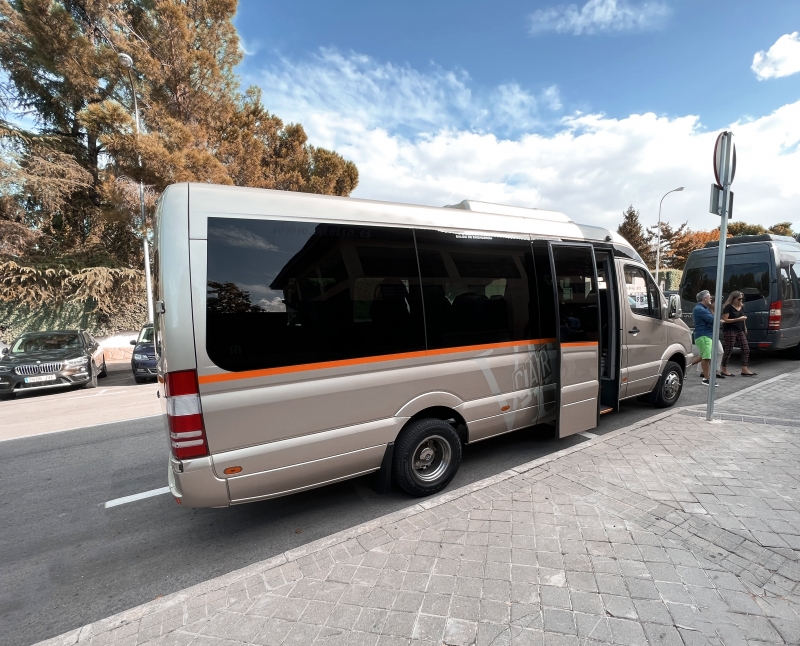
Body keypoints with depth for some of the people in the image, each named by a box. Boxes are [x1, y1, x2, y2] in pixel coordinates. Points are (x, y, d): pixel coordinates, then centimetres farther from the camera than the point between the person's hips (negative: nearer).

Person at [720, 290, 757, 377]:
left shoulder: (742, 307, 15)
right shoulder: (728, 307, -9)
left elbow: (743, 319, 25)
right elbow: (724, 320, -15)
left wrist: (745, 329, 20)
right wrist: (738, 319, -20)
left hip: (740, 331, 8)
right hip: (730, 331, -8)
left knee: (746, 349, 4)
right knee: (728, 350, -3)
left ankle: (744, 370, 10)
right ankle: (724, 370, 6)